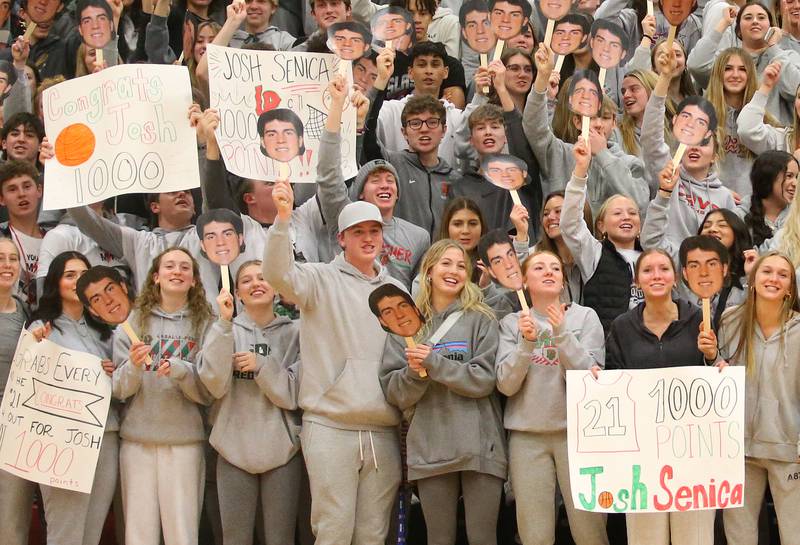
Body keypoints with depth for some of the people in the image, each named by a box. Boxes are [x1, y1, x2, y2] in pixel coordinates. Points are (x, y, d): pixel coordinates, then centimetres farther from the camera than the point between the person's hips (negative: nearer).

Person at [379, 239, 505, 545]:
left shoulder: (481, 320, 4)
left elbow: (484, 379, -8)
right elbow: (394, 393, 4)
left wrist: (433, 362, -15)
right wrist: (414, 372, -15)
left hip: (479, 446, -2)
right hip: (430, 450, 2)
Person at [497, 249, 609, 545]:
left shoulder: (585, 317, 3)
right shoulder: (512, 323, 6)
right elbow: (506, 385, -3)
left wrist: (562, 334, -19)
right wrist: (527, 342, -17)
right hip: (527, 434, 1)